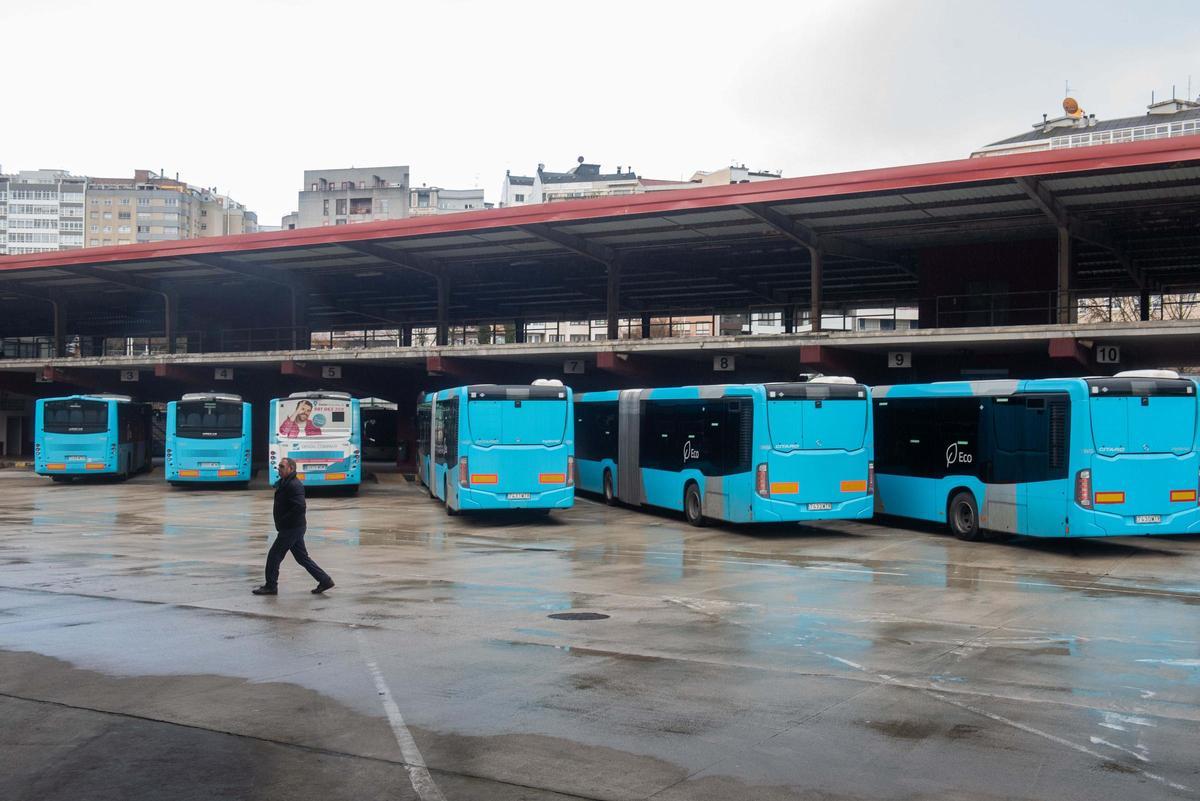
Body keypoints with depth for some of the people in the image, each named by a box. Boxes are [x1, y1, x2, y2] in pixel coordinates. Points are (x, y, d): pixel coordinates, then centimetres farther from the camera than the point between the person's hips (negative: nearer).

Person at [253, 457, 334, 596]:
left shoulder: (294, 485, -19)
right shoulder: (283, 483, 13)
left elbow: (300, 507, -29)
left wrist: (283, 521, -22)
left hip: (292, 528, -10)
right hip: (294, 527, 10)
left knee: (274, 555, -1)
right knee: (302, 557, 13)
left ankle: (271, 586, 10)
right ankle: (324, 580, 16)